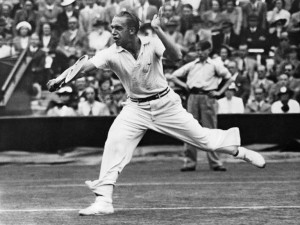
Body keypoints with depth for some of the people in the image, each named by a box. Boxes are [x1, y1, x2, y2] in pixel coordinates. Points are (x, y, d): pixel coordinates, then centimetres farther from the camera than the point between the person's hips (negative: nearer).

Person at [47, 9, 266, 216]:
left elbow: (176, 56, -33)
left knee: (202, 137, 3)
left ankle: (239, 150, 32)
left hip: (165, 103, -1)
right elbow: (85, 67, -28)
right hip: (136, 108, 1)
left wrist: (158, 30, -42)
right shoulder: (112, 53, -15)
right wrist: (61, 79, -44)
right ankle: (103, 201, -16)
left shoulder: (151, 44, -17)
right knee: (114, 144, -19)